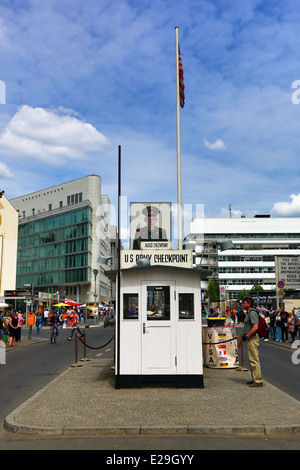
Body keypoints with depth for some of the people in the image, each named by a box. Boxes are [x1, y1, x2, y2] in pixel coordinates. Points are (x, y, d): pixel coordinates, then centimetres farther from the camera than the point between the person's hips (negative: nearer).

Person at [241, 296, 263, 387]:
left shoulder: (252, 313, -16)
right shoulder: (248, 313, 16)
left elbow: (255, 327, -27)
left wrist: (248, 336, -18)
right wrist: (246, 336, 17)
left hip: (252, 339, -11)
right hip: (249, 339, 11)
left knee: (254, 360, -7)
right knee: (252, 360, 16)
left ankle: (258, 381, -2)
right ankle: (255, 379, 24)